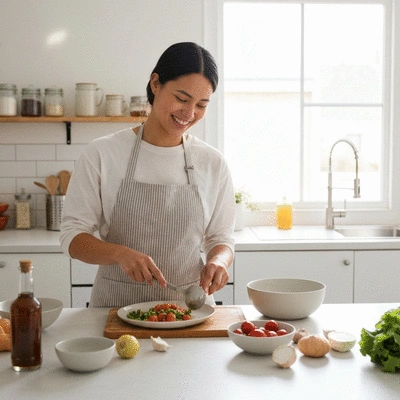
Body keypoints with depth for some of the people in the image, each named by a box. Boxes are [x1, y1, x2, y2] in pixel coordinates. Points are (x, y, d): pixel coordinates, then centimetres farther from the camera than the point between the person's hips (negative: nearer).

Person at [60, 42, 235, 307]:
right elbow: (73, 236, -2)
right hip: (117, 303, -1)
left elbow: (221, 238, 13)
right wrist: (120, 253, -20)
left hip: (189, 304, 2)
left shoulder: (213, 163, 5)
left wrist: (217, 262, -10)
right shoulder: (102, 154, -2)